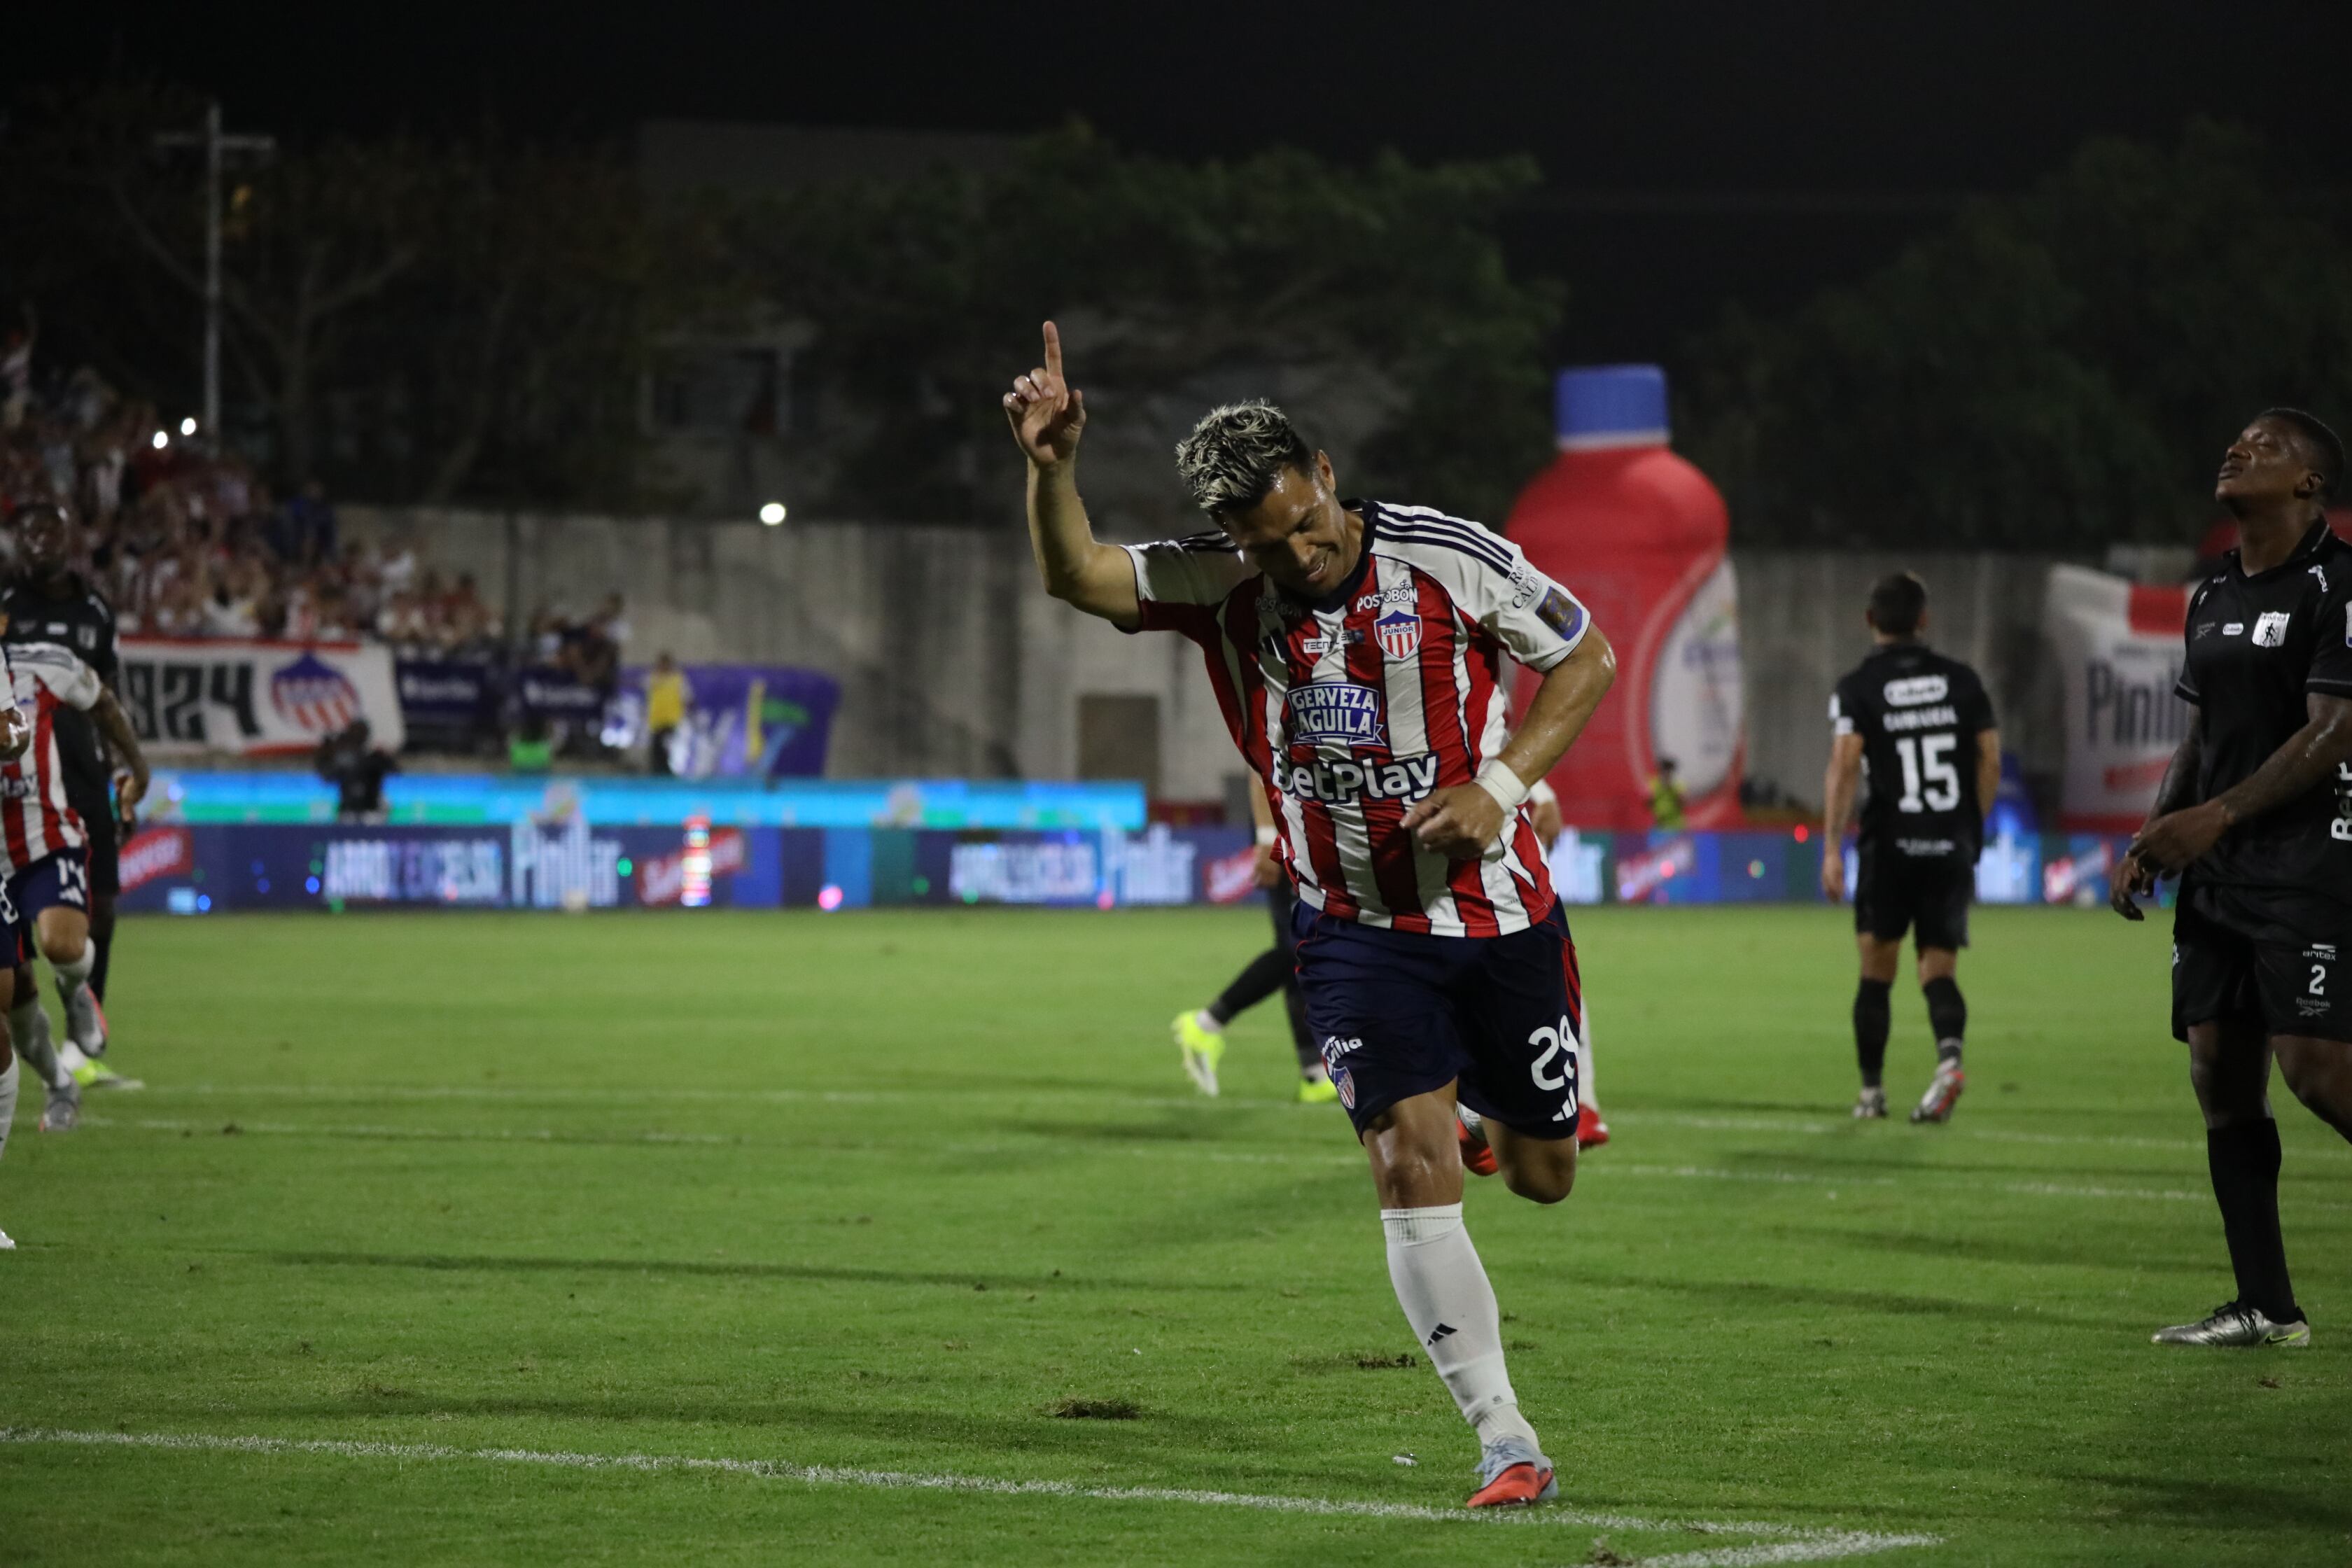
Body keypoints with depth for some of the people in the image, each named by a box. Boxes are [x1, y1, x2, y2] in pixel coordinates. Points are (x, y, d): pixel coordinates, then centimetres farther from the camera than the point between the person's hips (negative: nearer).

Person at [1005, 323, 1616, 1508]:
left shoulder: (1450, 559, -14)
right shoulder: (1224, 584, -7)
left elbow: (1586, 660, -3)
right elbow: (1075, 576, -12)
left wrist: (1501, 787, -16)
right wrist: (1049, 465, -31)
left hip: (1498, 912, 0)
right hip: (1357, 930, 0)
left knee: (1542, 1176, 10)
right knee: (1412, 1173, -14)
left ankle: (1484, 1105, 49)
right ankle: (1505, 1444, -9)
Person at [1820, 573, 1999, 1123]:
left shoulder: (1857, 687, -2)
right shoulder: (1961, 680, 7)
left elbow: (1845, 765, -14)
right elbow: (1990, 761, 7)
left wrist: (1831, 848, -17)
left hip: (1889, 846, -2)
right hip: (1952, 848, 2)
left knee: (1876, 970, 11)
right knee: (1938, 969, 3)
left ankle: (1872, 1091, 13)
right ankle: (1949, 1055, -26)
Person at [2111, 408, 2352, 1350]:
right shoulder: (2212, 598, 17)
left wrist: (2218, 816, -23)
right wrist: (2153, 842, 11)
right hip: (2219, 878, 8)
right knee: (2219, 1074, 4)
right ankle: (2265, 1307, 9)